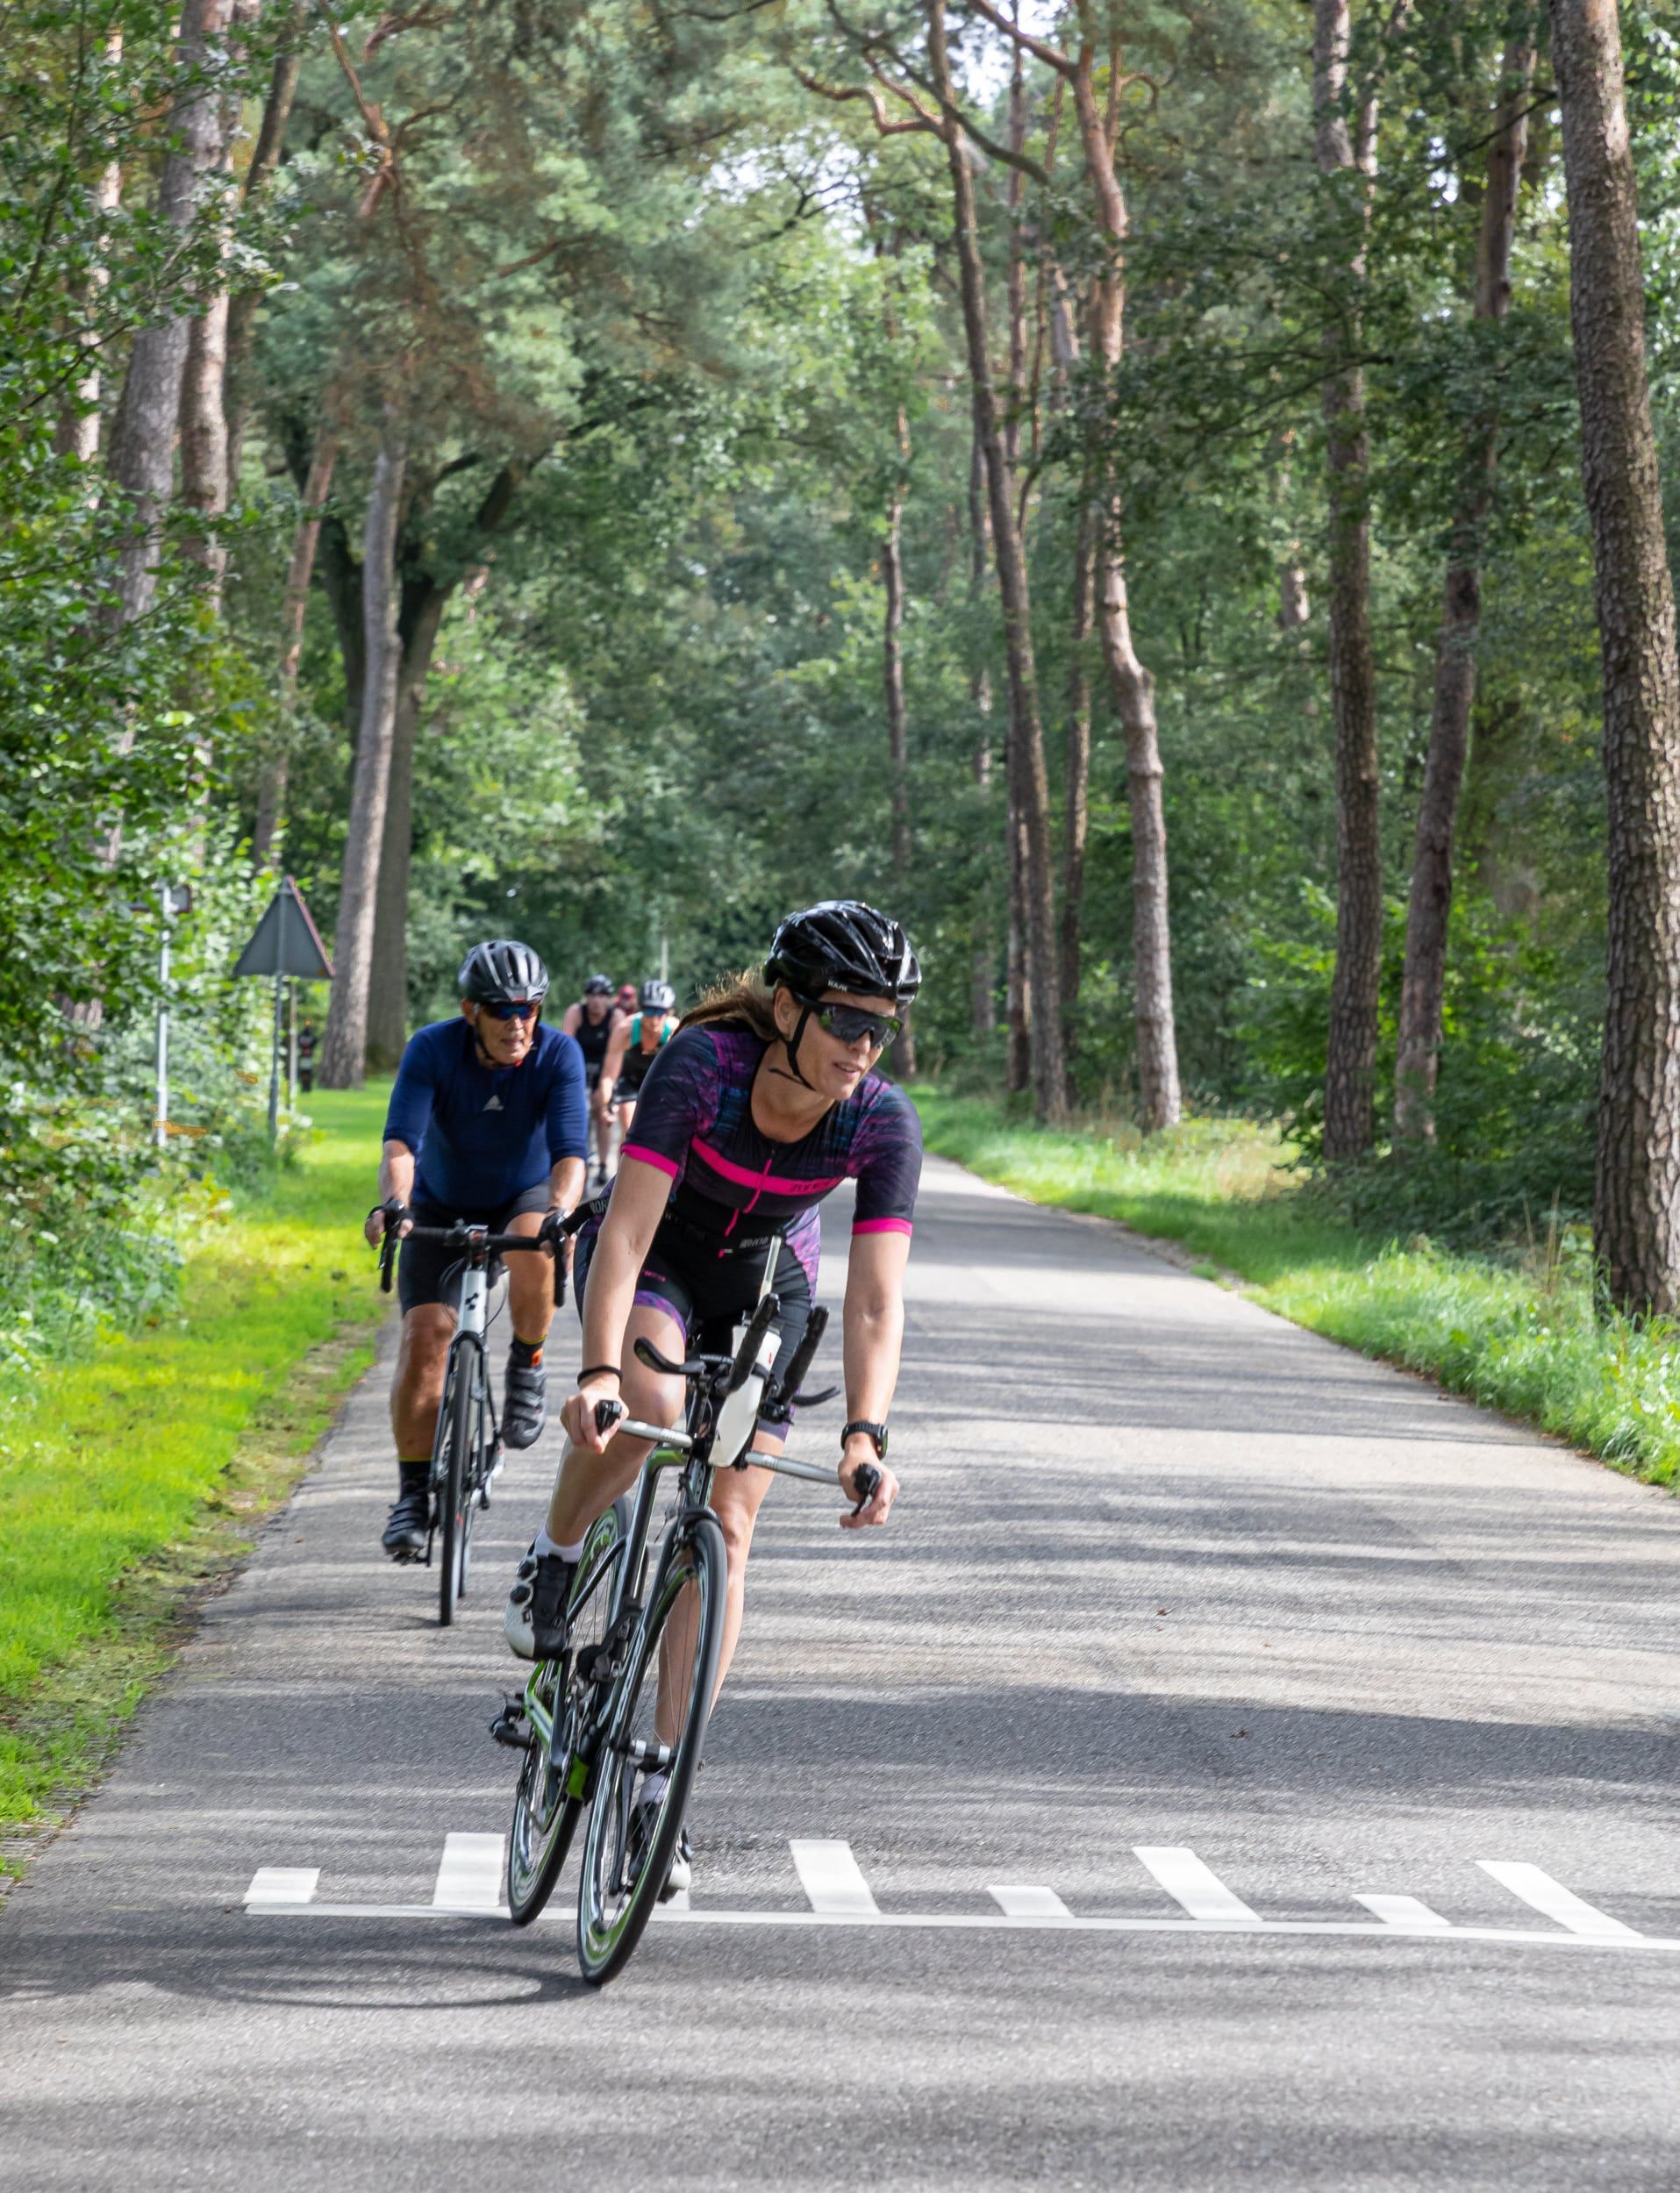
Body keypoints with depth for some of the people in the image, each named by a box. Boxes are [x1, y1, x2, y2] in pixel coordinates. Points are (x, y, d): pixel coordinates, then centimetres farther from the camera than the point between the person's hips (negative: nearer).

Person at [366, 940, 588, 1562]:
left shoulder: (558, 1055, -23)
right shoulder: (432, 1050, -23)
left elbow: (571, 1150, -32)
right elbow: (401, 1140, -34)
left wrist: (559, 1210, -53)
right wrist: (393, 1203, -54)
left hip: (525, 1198, -1)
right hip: (442, 1206, 1)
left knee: (533, 1250, -36)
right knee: (425, 1335, -15)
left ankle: (527, 1365, -8)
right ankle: (415, 1493, -5)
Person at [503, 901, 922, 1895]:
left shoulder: (885, 1124, -27)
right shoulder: (702, 1064, -34)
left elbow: (877, 1301, -30)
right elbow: (625, 1229, -39)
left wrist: (866, 1434, -45)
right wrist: (600, 1370, -51)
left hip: (765, 1287, 2)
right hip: (654, 1261, -2)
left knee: (724, 1529, -6)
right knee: (648, 1403, -36)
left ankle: (661, 1787, 3)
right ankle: (555, 1560, -6)